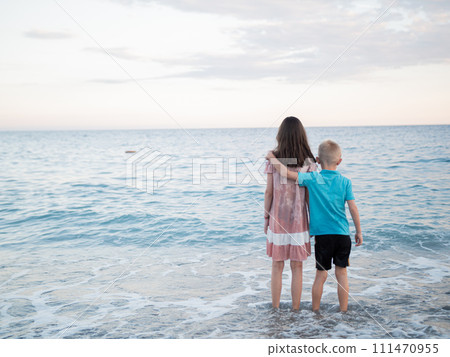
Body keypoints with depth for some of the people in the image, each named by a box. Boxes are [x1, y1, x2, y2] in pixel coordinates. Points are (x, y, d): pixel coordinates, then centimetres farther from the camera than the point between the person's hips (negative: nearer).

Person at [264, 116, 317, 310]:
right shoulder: (308, 162, -6)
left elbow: (269, 192, -3)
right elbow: (309, 195, -4)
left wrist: (266, 217, 8)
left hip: (277, 220, 0)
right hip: (298, 221, 0)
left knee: (277, 267, 12)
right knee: (297, 268, 10)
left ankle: (275, 309, 19)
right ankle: (295, 310, 16)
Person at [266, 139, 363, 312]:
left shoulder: (313, 179, -6)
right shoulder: (345, 182, -1)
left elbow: (287, 173, -13)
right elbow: (353, 208, -2)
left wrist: (272, 157, 1)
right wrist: (359, 231, 8)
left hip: (322, 235, -1)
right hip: (343, 234, 1)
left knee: (321, 274, 10)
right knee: (341, 273, 11)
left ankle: (315, 311, 20)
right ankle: (343, 311, 18)